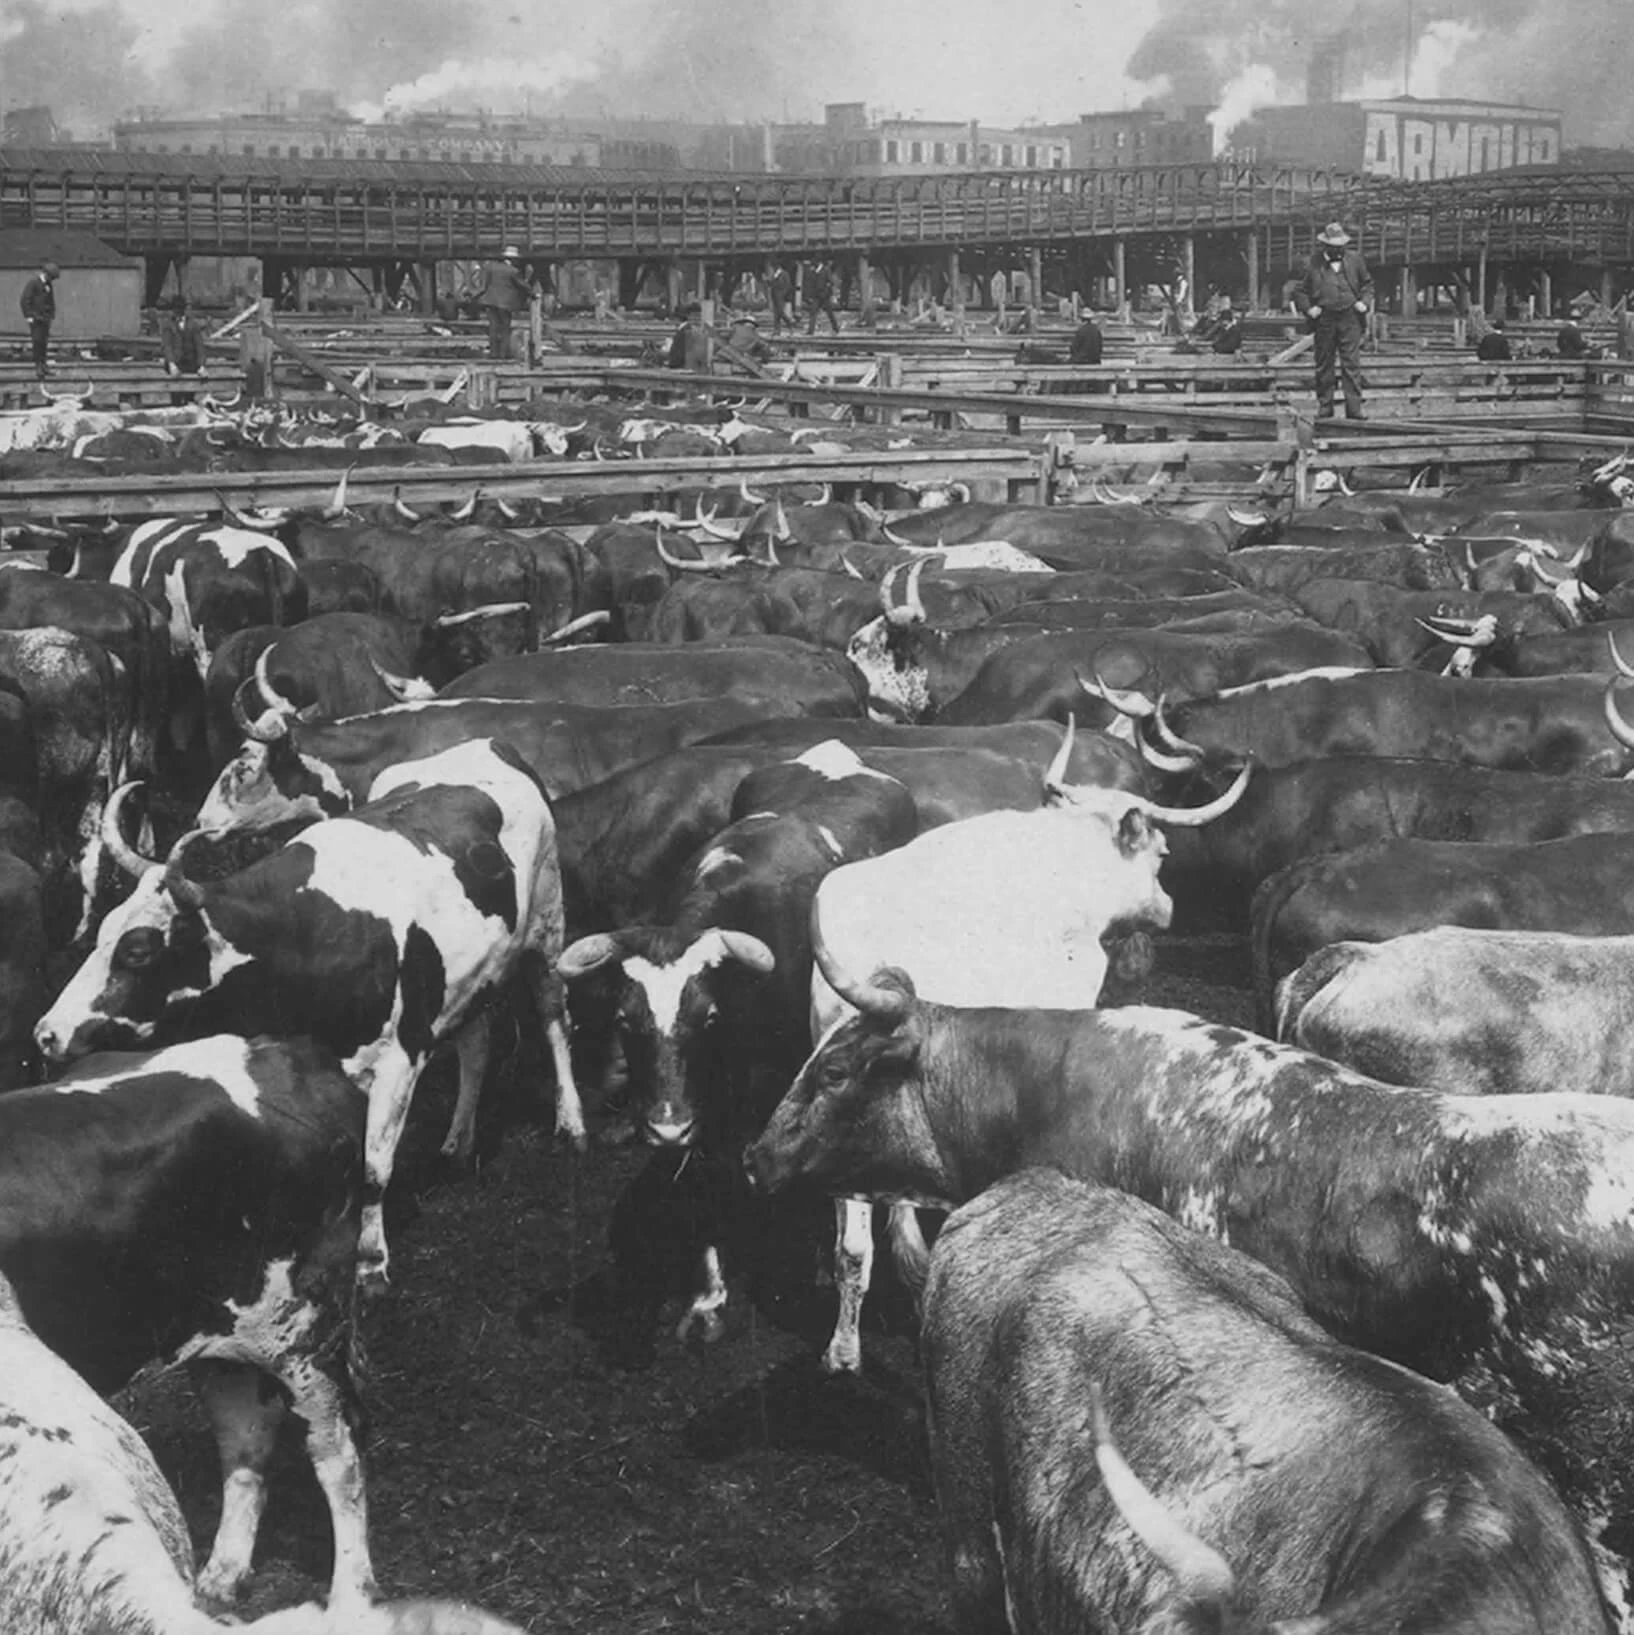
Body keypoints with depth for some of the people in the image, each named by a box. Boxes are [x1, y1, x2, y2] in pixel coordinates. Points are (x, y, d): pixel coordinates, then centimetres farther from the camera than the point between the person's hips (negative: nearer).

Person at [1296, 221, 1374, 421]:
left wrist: (1365, 302, 4)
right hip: (1324, 320, 0)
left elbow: (1367, 283, 20)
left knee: (1352, 364, -4)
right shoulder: (1314, 264, 4)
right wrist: (1308, 308, -5)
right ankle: (1324, 408, 10)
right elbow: (1300, 291, 11)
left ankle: (1354, 409, -5)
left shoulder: (1354, 259, 9)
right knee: (1324, 365, 4)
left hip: (1350, 318, 0)